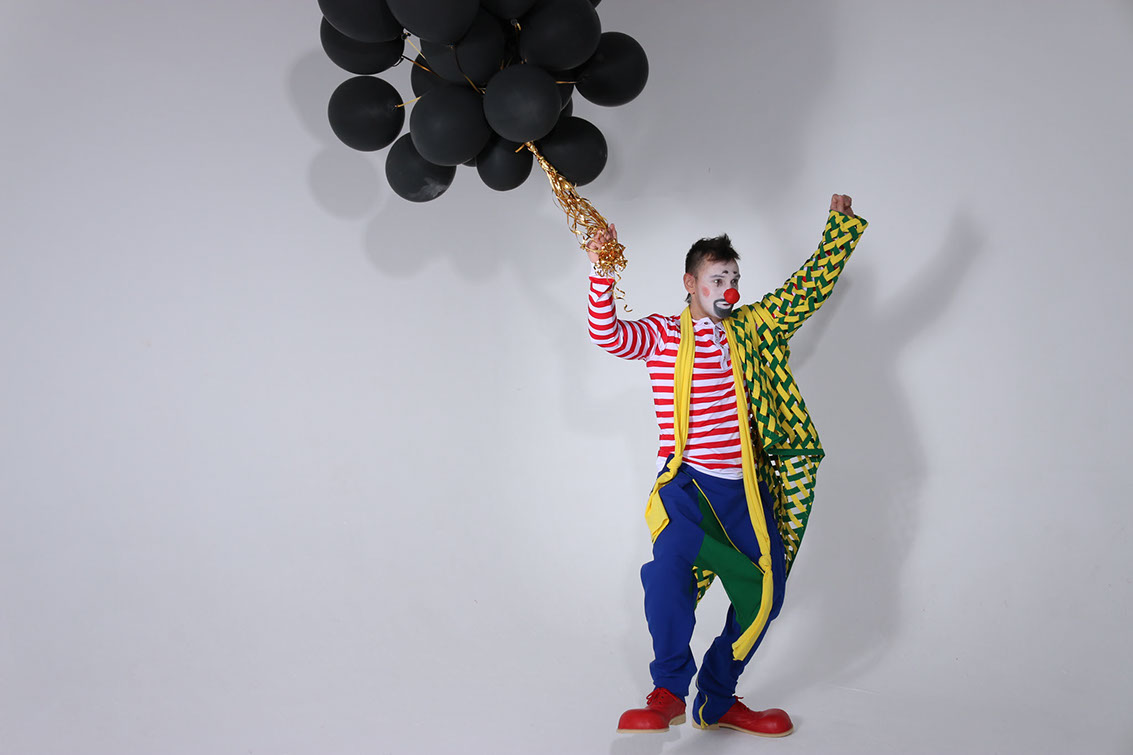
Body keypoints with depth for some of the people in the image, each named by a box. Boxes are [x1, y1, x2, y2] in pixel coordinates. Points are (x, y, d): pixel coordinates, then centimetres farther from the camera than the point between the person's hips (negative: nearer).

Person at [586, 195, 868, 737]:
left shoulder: (753, 329, 14)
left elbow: (809, 287, 20)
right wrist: (603, 273, -24)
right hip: (687, 482, -5)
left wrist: (840, 227, 19)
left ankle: (718, 702, 25)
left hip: (746, 489, 5)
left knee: (761, 595, 6)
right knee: (673, 554, -31)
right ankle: (669, 691, -11)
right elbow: (606, 333, -12)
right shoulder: (661, 334, 3)